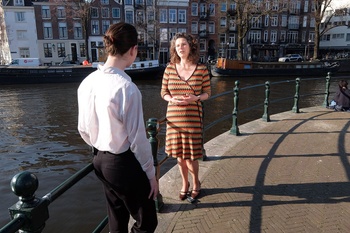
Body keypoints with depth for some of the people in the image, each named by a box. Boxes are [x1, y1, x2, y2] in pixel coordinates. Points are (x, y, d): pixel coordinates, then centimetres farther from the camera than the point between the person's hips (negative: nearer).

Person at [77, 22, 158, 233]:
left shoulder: (87, 83, -1)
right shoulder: (127, 88, -24)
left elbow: (84, 129, 7)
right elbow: (137, 138, -20)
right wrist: (151, 173, -7)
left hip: (101, 160, 8)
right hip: (125, 163, -8)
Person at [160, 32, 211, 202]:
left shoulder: (201, 69, -2)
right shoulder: (170, 68, 2)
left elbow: (207, 92, 3)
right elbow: (163, 92, 6)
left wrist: (195, 98, -17)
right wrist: (173, 99, -15)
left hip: (193, 118, -2)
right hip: (174, 118, 2)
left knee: (190, 156, 2)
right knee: (179, 155, 12)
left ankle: (196, 183, 31)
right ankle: (185, 184, 36)